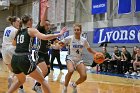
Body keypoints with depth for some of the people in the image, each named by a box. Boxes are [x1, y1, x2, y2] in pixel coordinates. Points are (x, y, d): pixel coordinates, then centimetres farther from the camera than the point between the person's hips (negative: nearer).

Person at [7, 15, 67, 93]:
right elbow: (44, 37, -16)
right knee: (42, 80, 7)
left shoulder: (18, 32, 18)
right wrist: (60, 34, -9)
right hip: (25, 59, -7)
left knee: (21, 80, 31)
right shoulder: (31, 30, 1)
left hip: (15, 59, 7)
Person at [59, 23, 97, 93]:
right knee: (71, 71, -35)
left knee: (84, 76, -14)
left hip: (79, 60, 4)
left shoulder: (84, 40, -1)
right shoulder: (69, 38, -11)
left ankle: (74, 85, 19)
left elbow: (90, 50, 10)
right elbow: (60, 44, -5)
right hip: (70, 58, -3)